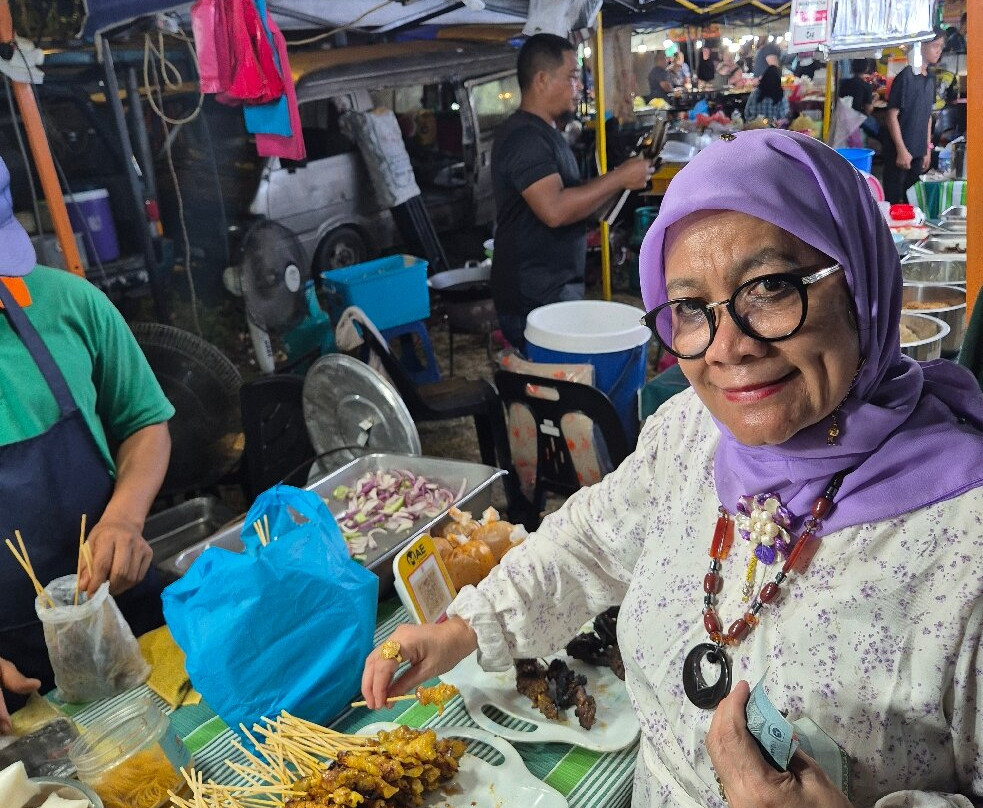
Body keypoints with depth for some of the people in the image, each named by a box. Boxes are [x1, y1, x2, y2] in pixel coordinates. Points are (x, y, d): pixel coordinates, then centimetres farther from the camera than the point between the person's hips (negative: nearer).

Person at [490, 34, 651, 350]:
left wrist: (616, 182, 13)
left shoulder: (543, 132, 16)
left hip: (557, 289, 10)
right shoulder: (524, 137, -17)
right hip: (536, 300, -10)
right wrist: (619, 178, -20)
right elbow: (554, 210, -29)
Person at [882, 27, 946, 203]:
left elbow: (928, 116, 16)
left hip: (919, 151, 7)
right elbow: (892, 116, -13)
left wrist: (928, 149, 13)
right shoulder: (906, 76, -11)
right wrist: (902, 150, -16)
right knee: (893, 199, -2)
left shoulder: (930, 78, 10)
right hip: (899, 150, -7)